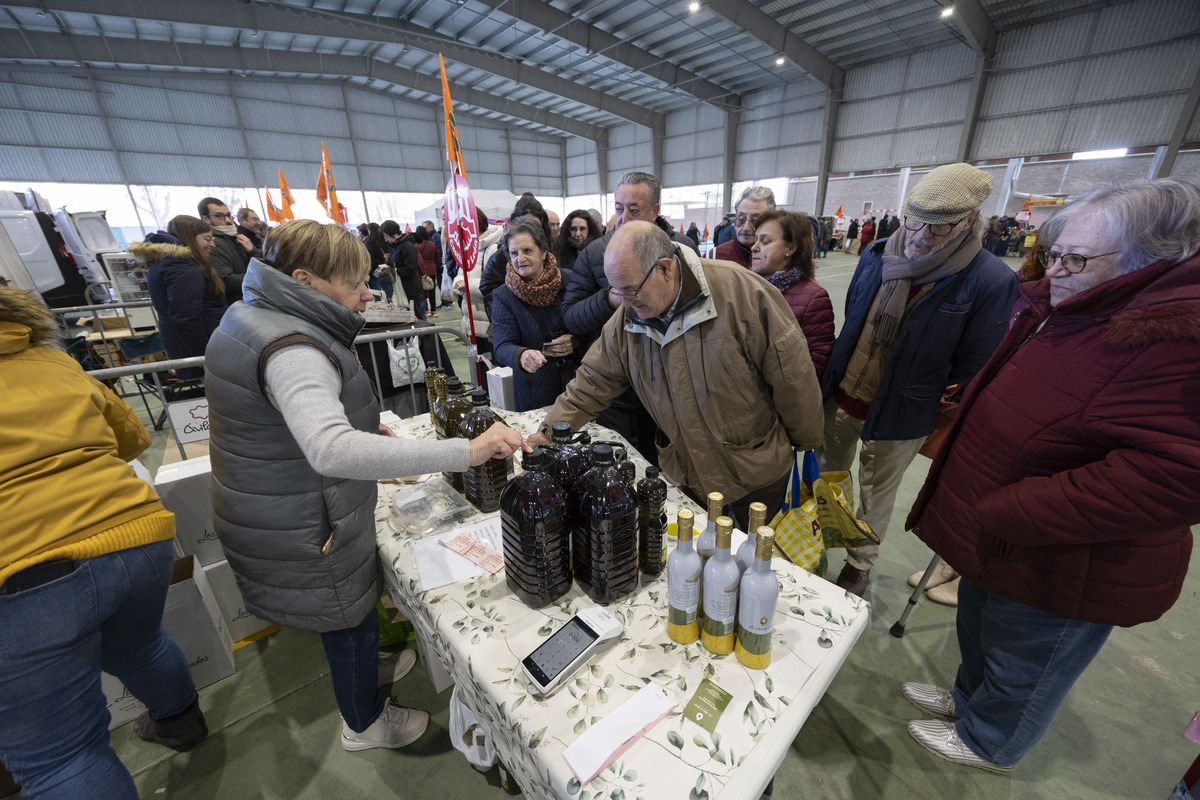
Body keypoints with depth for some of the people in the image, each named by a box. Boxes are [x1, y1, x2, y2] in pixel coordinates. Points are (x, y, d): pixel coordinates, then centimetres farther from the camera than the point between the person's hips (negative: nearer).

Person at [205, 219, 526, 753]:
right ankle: (364, 724, 44)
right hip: (304, 535, -9)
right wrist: (467, 452, -50)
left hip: (271, 515, 9)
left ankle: (363, 671, 58)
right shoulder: (292, 350, -31)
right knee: (352, 625, 16)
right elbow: (333, 450, -47)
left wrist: (366, 428, 9)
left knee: (348, 616, 31)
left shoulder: (252, 318, 4)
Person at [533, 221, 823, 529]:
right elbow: (593, 381, 0)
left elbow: (792, 374, -14)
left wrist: (806, 443, -3)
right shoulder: (627, 319, -8)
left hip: (757, 472, -2)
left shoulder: (741, 290, -23)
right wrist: (549, 432, -9)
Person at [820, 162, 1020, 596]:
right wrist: (835, 375, 11)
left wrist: (933, 405, -6)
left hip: (899, 416, -4)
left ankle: (859, 566, 39)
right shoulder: (877, 255, -2)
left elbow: (972, 368, -8)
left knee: (876, 494, 15)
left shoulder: (991, 281, -15)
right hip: (841, 397, 4)